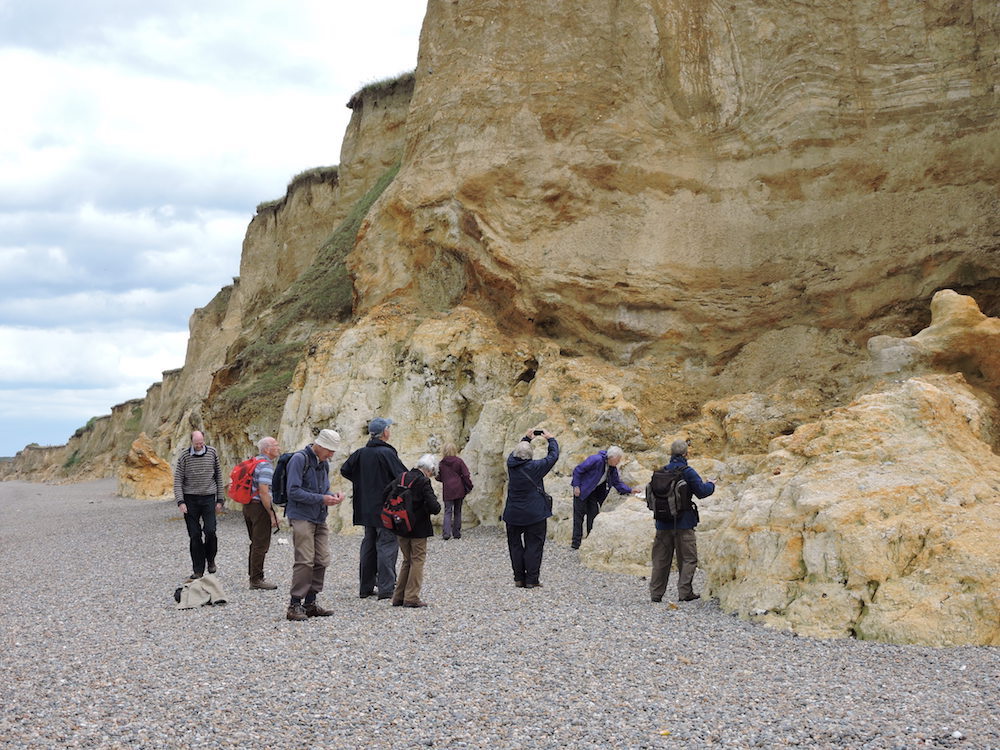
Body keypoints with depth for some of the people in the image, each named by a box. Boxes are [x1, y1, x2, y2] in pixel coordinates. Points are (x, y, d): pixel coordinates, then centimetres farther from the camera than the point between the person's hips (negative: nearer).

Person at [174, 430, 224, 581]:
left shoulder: (212, 453, 2)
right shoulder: (184, 456, -2)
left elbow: (218, 476, 9)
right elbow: (177, 480, -2)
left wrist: (220, 500, 6)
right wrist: (180, 502, -12)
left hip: (208, 498, 0)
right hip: (190, 499, 0)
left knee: (210, 531, -12)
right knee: (194, 535, 0)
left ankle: (210, 559, 14)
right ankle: (198, 570, 7)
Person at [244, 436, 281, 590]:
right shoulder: (266, 465, -16)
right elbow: (263, 492, -22)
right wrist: (272, 514, -18)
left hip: (248, 506, 10)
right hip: (259, 507, -10)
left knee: (255, 543, 17)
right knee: (261, 545, -4)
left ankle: (253, 577, 22)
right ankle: (257, 579, 0)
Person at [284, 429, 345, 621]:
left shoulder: (324, 463, 16)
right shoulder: (299, 459, -10)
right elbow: (294, 491, -17)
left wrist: (333, 496, 1)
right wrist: (322, 499, -18)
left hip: (320, 519, 8)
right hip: (301, 517, -8)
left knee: (322, 561, 5)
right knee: (305, 561, -12)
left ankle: (310, 603, 14)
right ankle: (295, 605, -5)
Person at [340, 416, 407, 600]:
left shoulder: (361, 453, 5)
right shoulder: (387, 453, -16)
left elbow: (345, 470, 14)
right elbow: (402, 476, -21)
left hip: (366, 509, 7)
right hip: (385, 509, -7)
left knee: (368, 546, 14)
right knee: (387, 546, -3)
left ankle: (366, 587, 19)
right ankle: (386, 589, -5)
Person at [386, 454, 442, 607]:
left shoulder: (401, 478, 2)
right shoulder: (423, 483, -17)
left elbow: (385, 495, 8)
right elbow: (434, 508, -22)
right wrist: (436, 507, 0)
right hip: (418, 528, -6)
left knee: (407, 560, 18)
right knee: (417, 560, 6)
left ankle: (398, 597, 19)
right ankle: (411, 598, 4)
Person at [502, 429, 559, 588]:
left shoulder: (511, 464, -3)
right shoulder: (534, 467, -15)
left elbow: (515, 452, 20)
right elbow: (553, 456, -3)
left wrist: (526, 438, 24)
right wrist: (550, 439, 11)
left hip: (513, 515, 4)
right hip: (534, 515, -4)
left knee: (515, 545, 12)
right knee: (533, 546, 3)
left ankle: (519, 578, 14)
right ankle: (531, 580, 3)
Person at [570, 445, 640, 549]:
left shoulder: (612, 468, 0)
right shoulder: (596, 460, -25)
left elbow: (617, 482, 8)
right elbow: (578, 470, -21)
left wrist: (630, 490, -6)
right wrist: (576, 486, -21)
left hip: (594, 492, 7)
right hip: (581, 490, -7)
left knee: (593, 515, 6)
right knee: (579, 515, -5)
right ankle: (576, 543, -2)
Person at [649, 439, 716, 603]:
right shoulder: (687, 472, -11)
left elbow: (650, 491, 10)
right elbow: (702, 491, -10)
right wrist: (711, 485, 10)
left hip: (663, 523, 5)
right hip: (683, 523, -5)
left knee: (661, 559, 11)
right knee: (688, 558, 6)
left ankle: (656, 593, 12)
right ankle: (685, 592, 0)